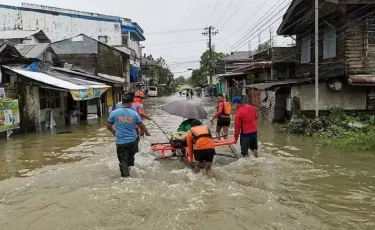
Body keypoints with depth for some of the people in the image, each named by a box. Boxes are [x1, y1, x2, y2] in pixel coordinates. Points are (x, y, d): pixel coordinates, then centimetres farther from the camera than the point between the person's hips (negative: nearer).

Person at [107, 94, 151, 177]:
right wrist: (147, 133, 25)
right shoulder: (134, 113, -4)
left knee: (123, 161, 7)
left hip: (121, 142, -2)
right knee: (130, 155, 28)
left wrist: (113, 132, 25)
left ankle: (125, 175, 4)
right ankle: (128, 167, 44)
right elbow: (142, 126, 6)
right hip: (132, 141, 2)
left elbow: (108, 126, 3)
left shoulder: (114, 113, -6)